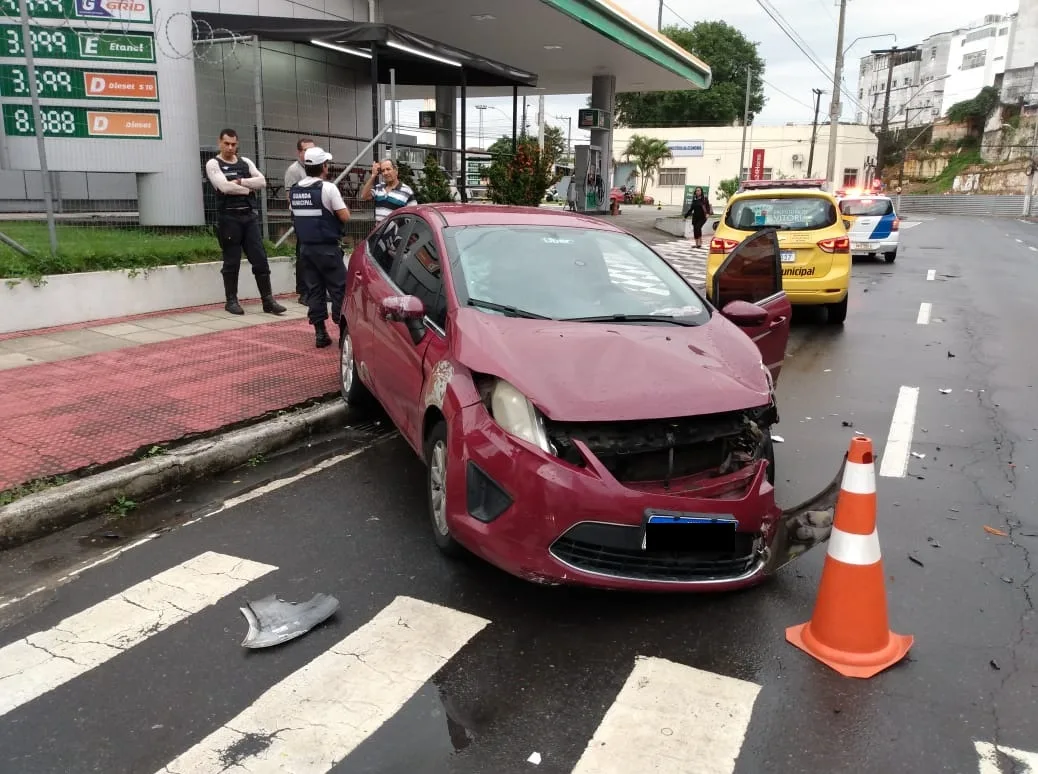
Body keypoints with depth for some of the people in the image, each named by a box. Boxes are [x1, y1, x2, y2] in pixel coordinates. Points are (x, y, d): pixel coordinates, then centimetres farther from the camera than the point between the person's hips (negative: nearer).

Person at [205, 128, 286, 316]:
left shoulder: (245, 162, 14)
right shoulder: (213, 164, 0)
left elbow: (262, 182, 0)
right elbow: (225, 186, -16)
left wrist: (239, 182, -10)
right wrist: (249, 188, -5)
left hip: (250, 216, 4)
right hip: (229, 217, -4)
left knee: (260, 259, 1)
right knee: (232, 262, 3)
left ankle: (268, 300, 4)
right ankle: (231, 301, 13)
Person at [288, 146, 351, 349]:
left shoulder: (294, 190, 8)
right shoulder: (328, 188, -12)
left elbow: (295, 215, 16)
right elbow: (345, 217, -12)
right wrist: (341, 206, 7)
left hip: (305, 246, 6)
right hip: (327, 247, -6)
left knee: (314, 289, 8)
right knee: (339, 288, 0)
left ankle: (320, 333, 8)